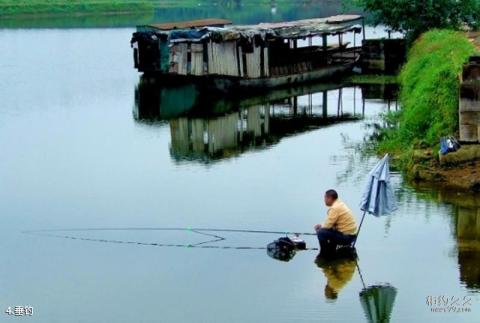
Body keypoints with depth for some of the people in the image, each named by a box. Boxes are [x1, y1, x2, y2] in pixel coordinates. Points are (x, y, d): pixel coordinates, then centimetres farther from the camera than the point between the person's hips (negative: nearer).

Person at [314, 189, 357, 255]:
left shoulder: (335, 208, -19)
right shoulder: (340, 204, 12)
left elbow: (328, 225, -18)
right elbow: (331, 223, 21)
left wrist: (320, 227, 2)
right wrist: (321, 226, 10)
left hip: (347, 236, -10)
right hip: (350, 235, 10)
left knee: (321, 233, -15)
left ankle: (324, 254, -1)